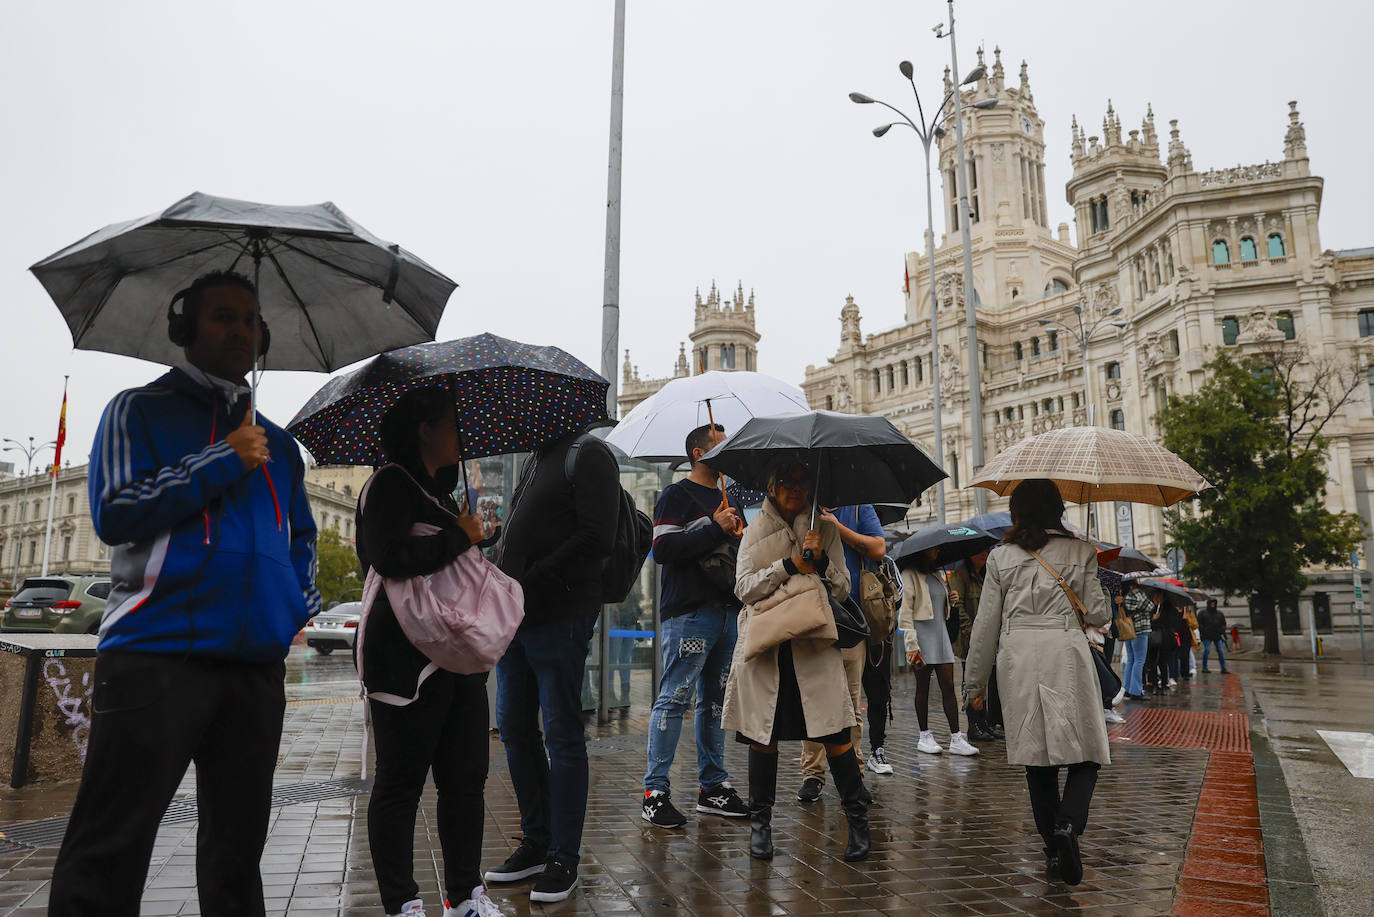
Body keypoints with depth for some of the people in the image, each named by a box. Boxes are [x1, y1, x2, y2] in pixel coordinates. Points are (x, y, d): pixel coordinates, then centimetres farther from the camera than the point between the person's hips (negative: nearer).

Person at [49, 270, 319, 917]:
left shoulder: (278, 445, 19)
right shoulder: (140, 411, 6)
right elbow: (113, 512, -7)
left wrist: (303, 604, 8)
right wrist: (223, 462, -11)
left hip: (258, 661, 5)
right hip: (157, 651, -5)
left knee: (238, 843, 13)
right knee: (109, 852, -3)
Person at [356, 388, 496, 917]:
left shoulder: (440, 487, 19)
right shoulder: (392, 484, -9)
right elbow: (388, 557, -25)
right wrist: (461, 536, -15)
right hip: (406, 659, -9)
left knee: (466, 779, 11)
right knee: (401, 784, 3)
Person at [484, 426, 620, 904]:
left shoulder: (587, 453, -6)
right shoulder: (535, 459, 20)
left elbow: (595, 540, -16)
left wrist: (529, 583, -18)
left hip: (558, 617, -9)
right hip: (515, 617, 9)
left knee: (562, 735, 0)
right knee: (515, 729, 13)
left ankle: (563, 858, 12)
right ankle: (536, 843, 26)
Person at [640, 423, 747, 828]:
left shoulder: (724, 499, 23)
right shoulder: (677, 495, -1)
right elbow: (663, 548, -14)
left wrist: (740, 534, 12)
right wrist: (716, 528, -15)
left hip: (726, 609, 8)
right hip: (689, 611, -8)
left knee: (715, 700, 10)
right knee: (675, 697, -8)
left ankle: (712, 786, 17)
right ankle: (655, 792, -3)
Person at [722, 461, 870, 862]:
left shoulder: (825, 529, 10)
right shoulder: (756, 530, 8)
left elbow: (842, 588, 6)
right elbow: (744, 586, -2)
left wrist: (821, 561, -13)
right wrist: (789, 565, -13)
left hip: (814, 642, 0)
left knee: (835, 734, -4)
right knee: (763, 734, 5)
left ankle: (857, 819, 13)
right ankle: (760, 821, 20)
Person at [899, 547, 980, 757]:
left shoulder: (937, 576, 18)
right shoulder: (909, 575, -5)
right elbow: (905, 612, -11)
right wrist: (911, 643, -17)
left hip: (940, 633, 7)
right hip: (922, 633, -7)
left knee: (948, 686, 1)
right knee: (923, 687, 2)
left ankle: (956, 738, 1)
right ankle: (925, 736, 11)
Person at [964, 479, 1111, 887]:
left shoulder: (1001, 558, 6)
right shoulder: (1080, 552, 4)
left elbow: (986, 626, 6)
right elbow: (1096, 615, 3)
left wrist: (976, 682, 14)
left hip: (1017, 658, 2)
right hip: (1066, 653, -1)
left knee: (1036, 757, 9)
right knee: (1085, 751, 6)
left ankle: (1054, 851, 12)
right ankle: (1068, 826, -17)